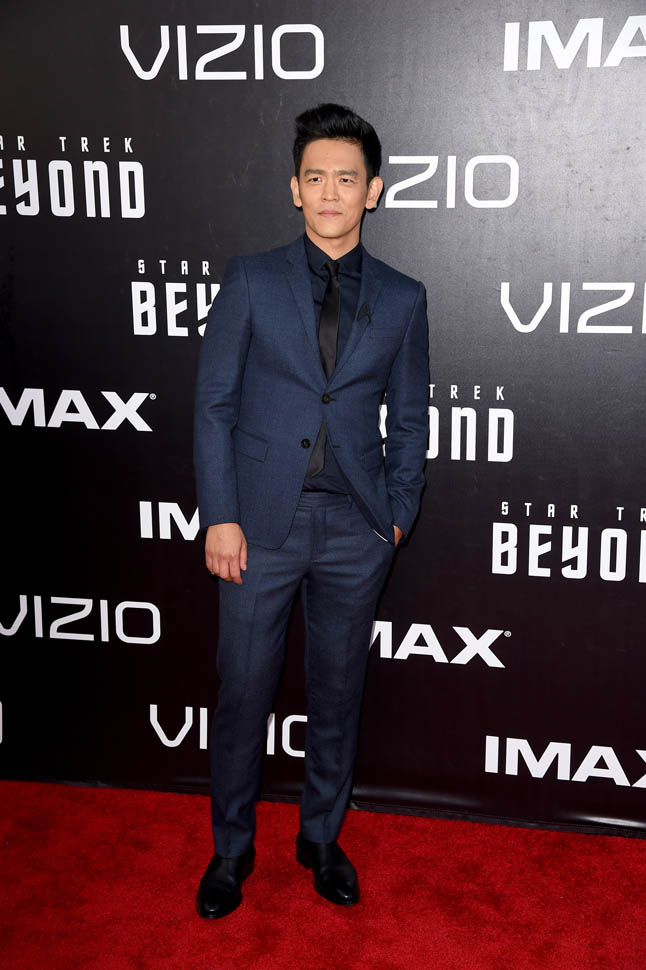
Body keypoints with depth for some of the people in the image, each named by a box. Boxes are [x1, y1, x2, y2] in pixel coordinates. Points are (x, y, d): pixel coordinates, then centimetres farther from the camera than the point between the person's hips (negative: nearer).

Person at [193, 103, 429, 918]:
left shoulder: (401, 299, 5)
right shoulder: (251, 281, 1)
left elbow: (409, 418, 10)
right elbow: (214, 403, -2)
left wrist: (398, 514, 2)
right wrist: (220, 515, -8)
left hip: (355, 527, 2)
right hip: (261, 521, -1)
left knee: (337, 690, 13)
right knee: (243, 690, 7)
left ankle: (321, 836, 34)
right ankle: (231, 847, 28)